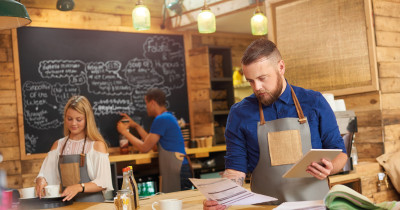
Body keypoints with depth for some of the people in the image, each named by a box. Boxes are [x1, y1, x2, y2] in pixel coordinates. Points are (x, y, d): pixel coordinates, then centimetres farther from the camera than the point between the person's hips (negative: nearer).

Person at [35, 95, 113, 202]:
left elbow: (103, 183, -7)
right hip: (66, 203, 5)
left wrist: (79, 187, -22)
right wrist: (41, 180, -12)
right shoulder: (58, 145, 13)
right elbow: (46, 174, 10)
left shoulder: (97, 145, -1)